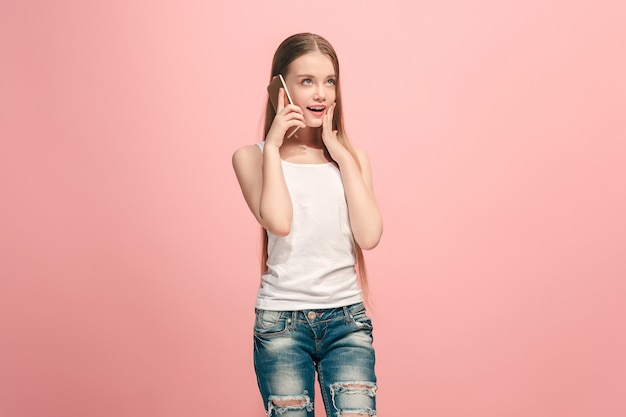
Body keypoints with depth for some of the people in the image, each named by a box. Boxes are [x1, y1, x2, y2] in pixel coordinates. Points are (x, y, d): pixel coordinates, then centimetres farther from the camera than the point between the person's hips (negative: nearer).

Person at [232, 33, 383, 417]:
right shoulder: (253, 156, 1)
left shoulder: (351, 157, 9)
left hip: (347, 317, 2)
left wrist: (342, 155, -4)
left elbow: (370, 236, -6)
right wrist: (272, 145, -8)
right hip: (281, 320, -1)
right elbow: (279, 222, -17)